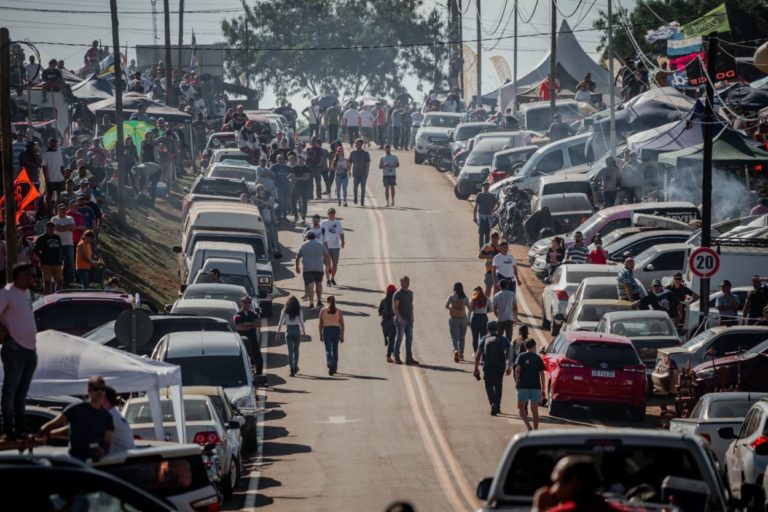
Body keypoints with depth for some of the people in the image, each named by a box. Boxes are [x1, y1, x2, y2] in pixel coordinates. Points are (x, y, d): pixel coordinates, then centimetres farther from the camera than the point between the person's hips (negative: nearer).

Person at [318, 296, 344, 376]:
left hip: (326, 330, -2)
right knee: (335, 350, 16)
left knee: (328, 350, -3)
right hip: (336, 331, 2)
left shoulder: (323, 310, -1)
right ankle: (334, 368, 24)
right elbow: (342, 324, -1)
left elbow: (321, 324, 0)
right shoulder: (339, 311, 2)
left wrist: (321, 335, 7)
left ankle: (330, 365, -26)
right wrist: (342, 336, 3)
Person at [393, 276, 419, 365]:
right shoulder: (398, 294, -8)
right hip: (401, 320, -7)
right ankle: (397, 357, 5)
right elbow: (394, 307, -15)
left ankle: (409, 358, 1)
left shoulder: (410, 293, 15)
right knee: (399, 338, -2)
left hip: (409, 320, 7)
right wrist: (399, 317, -25)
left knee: (409, 338, 2)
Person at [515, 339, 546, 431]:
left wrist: (517, 380, 3)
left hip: (523, 386, -2)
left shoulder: (521, 356, 2)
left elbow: (517, 369, -13)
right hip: (536, 386, 2)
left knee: (521, 407, 8)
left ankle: (529, 427, -11)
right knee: (535, 411, 7)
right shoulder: (538, 358, 7)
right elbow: (542, 373, 4)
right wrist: (543, 389, 8)